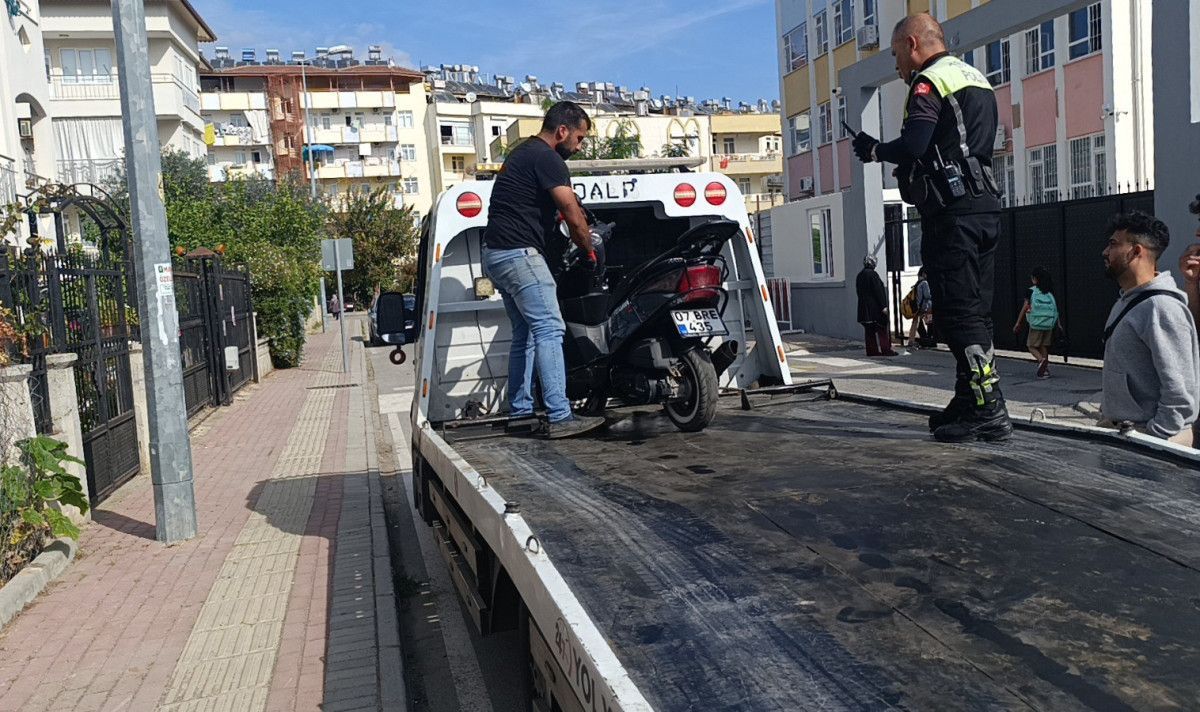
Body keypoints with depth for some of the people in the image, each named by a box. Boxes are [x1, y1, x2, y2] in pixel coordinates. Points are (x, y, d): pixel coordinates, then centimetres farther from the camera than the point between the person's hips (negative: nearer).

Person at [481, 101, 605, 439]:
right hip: (519, 253, -11)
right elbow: (573, 215, -13)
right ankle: (560, 417, -17)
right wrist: (590, 251, 2)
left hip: (497, 255, 11)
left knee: (525, 333, 14)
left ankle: (519, 410, 17)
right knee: (549, 330, -13)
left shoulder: (523, 152, 21)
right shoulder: (547, 158, -11)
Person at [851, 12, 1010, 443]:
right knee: (974, 313, 11)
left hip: (952, 210, -9)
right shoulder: (977, 80, 23)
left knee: (957, 314, -9)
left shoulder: (930, 82, -6)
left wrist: (875, 150, -1)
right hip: (985, 208, 10)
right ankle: (970, 403, 16)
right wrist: (907, 163, 20)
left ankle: (989, 411, -10)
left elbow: (912, 146, -19)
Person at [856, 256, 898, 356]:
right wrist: (883, 306, -15)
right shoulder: (872, 274, -13)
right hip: (875, 306, -7)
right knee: (883, 329, -1)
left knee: (869, 329, 9)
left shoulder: (860, 276, 11)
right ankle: (886, 349, -3)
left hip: (864, 307, 7)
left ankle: (871, 350, 8)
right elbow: (878, 291, -16)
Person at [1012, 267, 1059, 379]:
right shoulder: (1050, 292, 7)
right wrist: (1058, 324, 14)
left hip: (1036, 324, -4)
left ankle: (1041, 360, -23)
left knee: (1031, 346, 4)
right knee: (1044, 346, 13)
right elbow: (1056, 309, 7)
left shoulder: (1031, 291, -4)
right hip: (1049, 324, 4)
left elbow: (1025, 307, -4)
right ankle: (1045, 370, 10)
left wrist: (1018, 323, 1)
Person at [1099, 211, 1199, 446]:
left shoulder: (1162, 308, -19)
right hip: (1117, 427, 9)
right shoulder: (1125, 302, 11)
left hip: (1152, 436, -9)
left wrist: (1152, 440, -21)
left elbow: (1179, 389, -23)